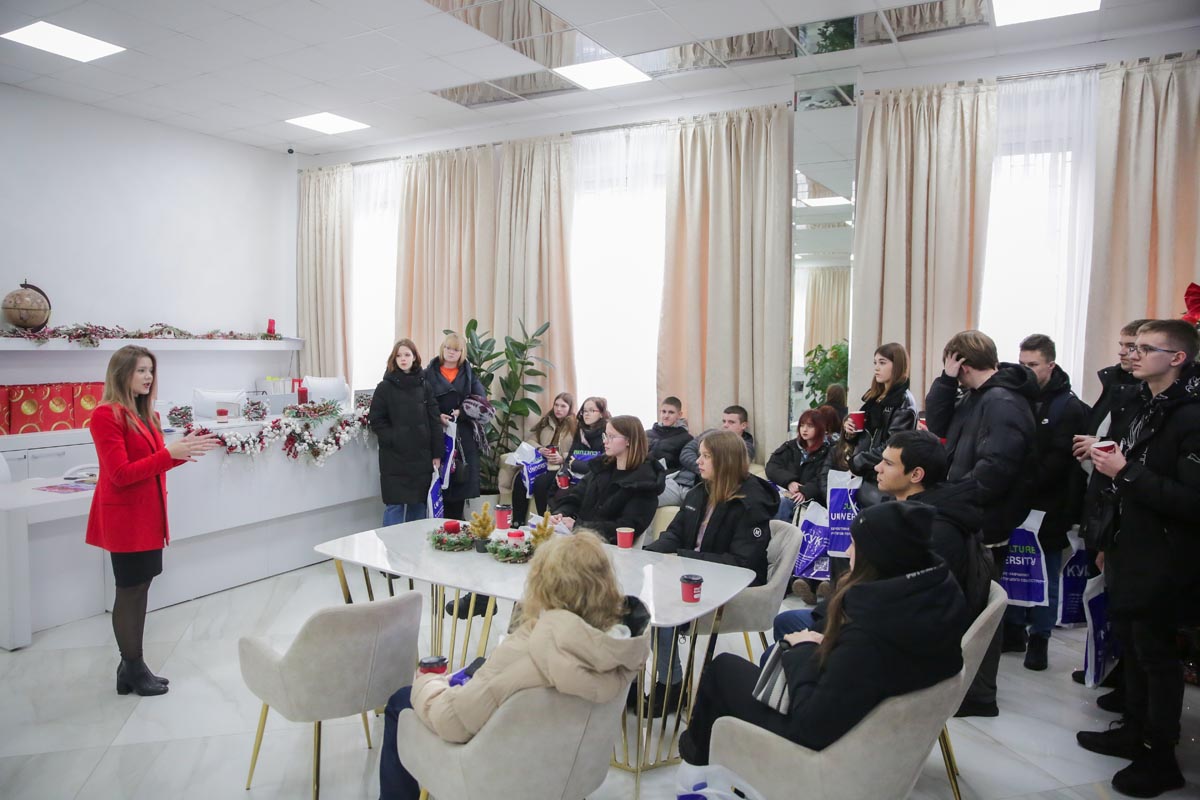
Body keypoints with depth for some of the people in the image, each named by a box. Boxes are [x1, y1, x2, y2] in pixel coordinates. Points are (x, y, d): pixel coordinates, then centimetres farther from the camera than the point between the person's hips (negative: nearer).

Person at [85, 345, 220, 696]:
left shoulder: (144, 414, 11)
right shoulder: (107, 415, -15)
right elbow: (121, 474, -19)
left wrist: (184, 449, 0)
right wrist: (170, 452, -24)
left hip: (148, 514, 8)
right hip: (125, 517, -8)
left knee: (139, 588, 12)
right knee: (130, 590, 0)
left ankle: (131, 668, 21)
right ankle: (133, 670, 11)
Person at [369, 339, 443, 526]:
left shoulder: (425, 386, 7)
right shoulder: (385, 387, -1)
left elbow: (434, 421, 5)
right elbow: (376, 420, -2)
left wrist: (437, 453, 2)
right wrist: (393, 439, -13)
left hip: (421, 457, 3)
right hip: (394, 459, -3)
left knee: (419, 504, 10)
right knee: (395, 505, -1)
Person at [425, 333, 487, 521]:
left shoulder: (468, 374, 13)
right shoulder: (429, 373, 6)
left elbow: (481, 398, 3)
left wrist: (462, 411, -12)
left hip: (463, 434, 2)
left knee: (460, 478, 1)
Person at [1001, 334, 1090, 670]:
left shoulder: (1069, 407, -7)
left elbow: (1057, 462, -16)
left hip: (1048, 507, -4)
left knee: (1045, 576, 8)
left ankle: (1039, 639, 19)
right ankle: (1014, 630, 26)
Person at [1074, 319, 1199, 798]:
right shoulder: (1130, 401, 8)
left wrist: (1126, 472, -26)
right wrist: (1098, 455, 5)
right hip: (1124, 547, 8)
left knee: (1155, 653, 3)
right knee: (1129, 642, 19)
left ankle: (1161, 758, 19)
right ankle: (1134, 730, 36)